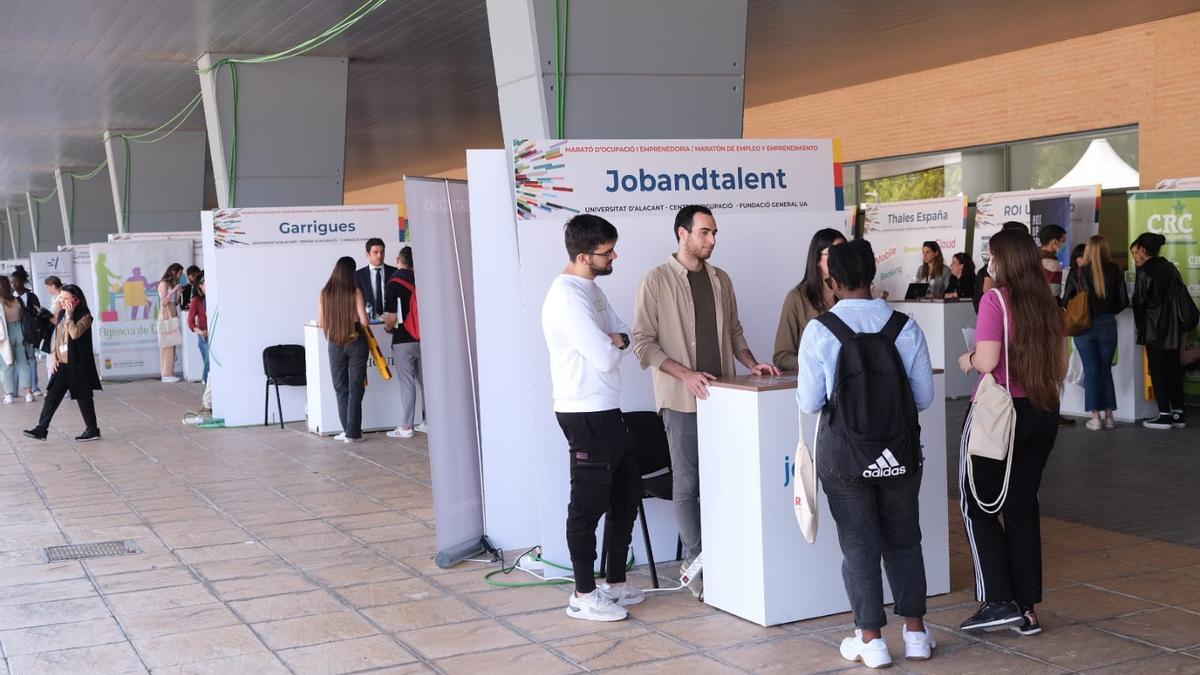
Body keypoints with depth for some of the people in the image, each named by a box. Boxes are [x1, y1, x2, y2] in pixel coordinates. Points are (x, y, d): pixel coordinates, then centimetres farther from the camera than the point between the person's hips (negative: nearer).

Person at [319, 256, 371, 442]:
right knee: (355, 388, 5)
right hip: (356, 342, -2)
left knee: (341, 388, 14)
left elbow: (321, 323, -1)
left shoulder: (325, 293, -4)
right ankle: (353, 433, 5)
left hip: (335, 344, 2)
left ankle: (348, 430, 16)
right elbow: (364, 322, -13)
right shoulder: (355, 292, -11)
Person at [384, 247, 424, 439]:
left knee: (407, 384, 0)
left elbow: (391, 318, -14)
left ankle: (406, 427, 3)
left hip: (403, 341, -4)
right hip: (423, 338, 4)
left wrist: (387, 327, 8)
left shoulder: (394, 283, -11)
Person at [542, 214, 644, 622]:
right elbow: (605, 357, -23)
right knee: (589, 504, -1)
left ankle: (614, 583, 28)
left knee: (626, 494, 17)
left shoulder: (591, 289, 12)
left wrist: (613, 341, -10)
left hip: (608, 411, 10)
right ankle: (583, 596, 9)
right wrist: (615, 346, -2)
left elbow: (624, 337, 12)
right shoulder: (567, 297, -20)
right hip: (586, 415, -10)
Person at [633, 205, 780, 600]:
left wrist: (752, 364, 3)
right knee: (687, 483, 1)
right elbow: (643, 342, -8)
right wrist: (687, 375, -18)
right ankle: (695, 563, 9)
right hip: (682, 398, -5)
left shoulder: (720, 279, 12)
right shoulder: (657, 281, -5)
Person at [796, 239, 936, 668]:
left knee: (859, 543, 10)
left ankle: (871, 640, 15)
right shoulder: (904, 326, -8)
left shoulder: (819, 331, -13)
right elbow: (924, 396, -3)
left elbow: (810, 403, -10)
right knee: (903, 538, 17)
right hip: (900, 446, 2)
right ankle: (916, 632, 25)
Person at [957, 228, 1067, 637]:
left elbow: (987, 361, -19)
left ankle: (998, 602, 2)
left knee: (977, 504, 8)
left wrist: (967, 360, 1)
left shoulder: (995, 300, -12)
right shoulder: (1049, 307, 6)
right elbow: (1061, 371, 10)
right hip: (1044, 415, 6)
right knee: (1023, 507, 13)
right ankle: (1027, 609, 15)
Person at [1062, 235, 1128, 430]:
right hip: (1107, 325, 1)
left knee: (1091, 371, 6)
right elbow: (1124, 301, 0)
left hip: (1084, 326, -1)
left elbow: (1065, 300, -3)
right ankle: (1109, 416, 13)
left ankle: (1095, 417, 4)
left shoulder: (1077, 273, -7)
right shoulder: (1114, 272, -4)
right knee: (1105, 370, 13)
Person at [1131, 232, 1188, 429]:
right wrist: (1177, 325, 19)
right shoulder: (1171, 268, 9)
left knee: (1158, 371, -2)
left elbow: (1139, 302, -7)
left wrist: (1138, 326, 8)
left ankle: (1164, 415, -1)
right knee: (1174, 369, 10)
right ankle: (1178, 414, 12)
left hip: (1154, 330, -7)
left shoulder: (1145, 272, -11)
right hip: (1174, 329, 7)